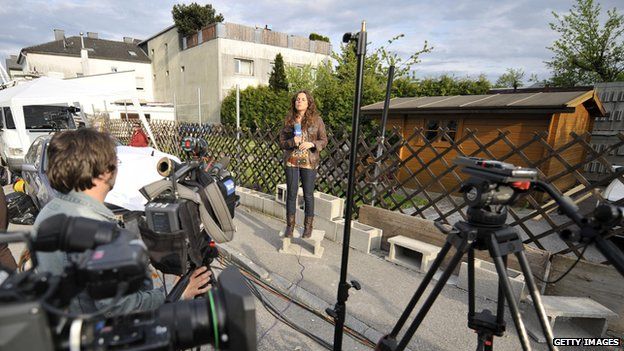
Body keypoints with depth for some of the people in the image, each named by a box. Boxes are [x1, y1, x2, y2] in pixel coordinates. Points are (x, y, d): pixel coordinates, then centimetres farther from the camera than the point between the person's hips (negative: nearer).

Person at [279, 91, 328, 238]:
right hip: (291, 161, 2)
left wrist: (311, 144, -18)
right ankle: (290, 226, 20)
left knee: (308, 195, 5)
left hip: (309, 162, -2)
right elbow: (281, 142, 6)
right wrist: (292, 142, -15)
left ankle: (308, 226, 20)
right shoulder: (289, 120, 5)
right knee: (291, 194, 7)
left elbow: (324, 140, 2)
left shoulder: (316, 120, -1)